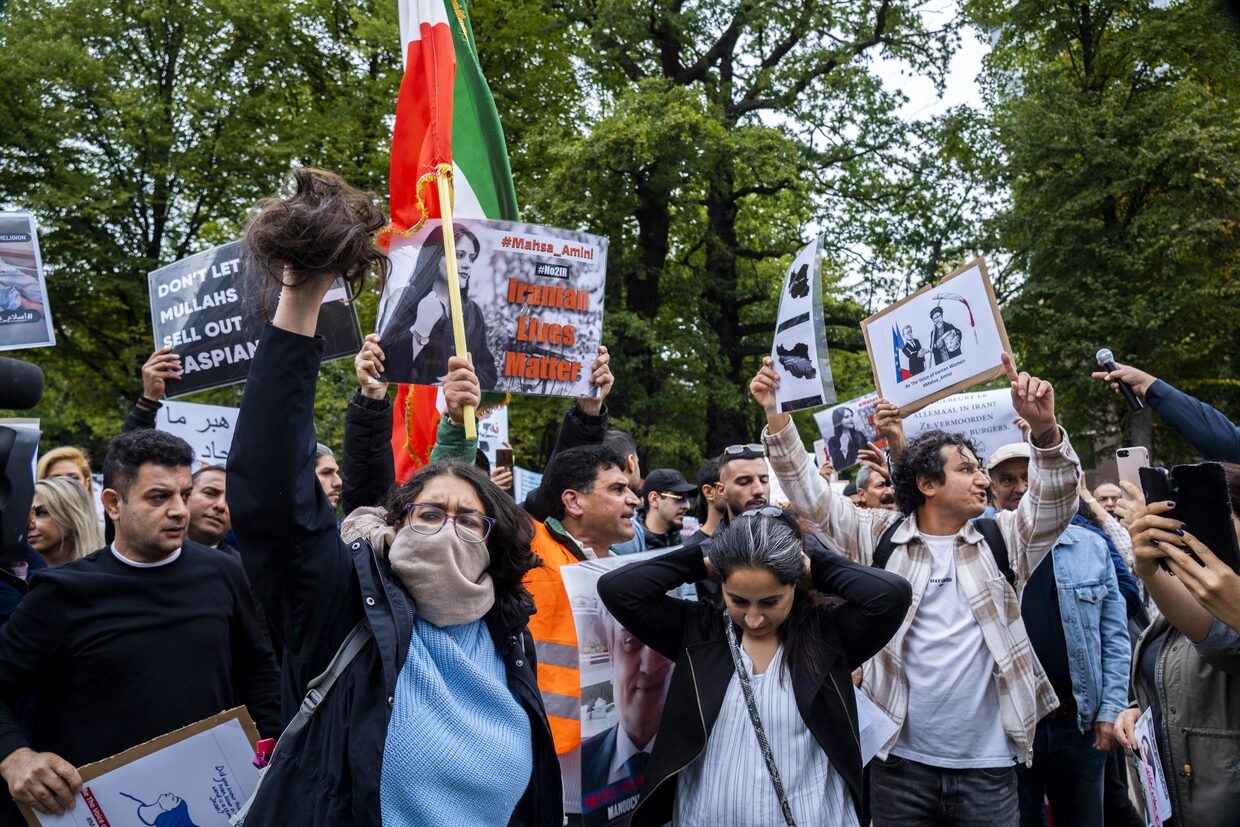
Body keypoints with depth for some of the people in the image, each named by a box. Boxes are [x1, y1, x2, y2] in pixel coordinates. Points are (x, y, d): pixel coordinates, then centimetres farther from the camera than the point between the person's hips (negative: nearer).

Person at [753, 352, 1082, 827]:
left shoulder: (1002, 540, 6)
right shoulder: (879, 538, 2)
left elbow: (1056, 501, -8)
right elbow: (809, 493, -2)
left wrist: (1045, 430, -27)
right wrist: (776, 416, -13)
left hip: (987, 766, 1)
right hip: (900, 762, -1)